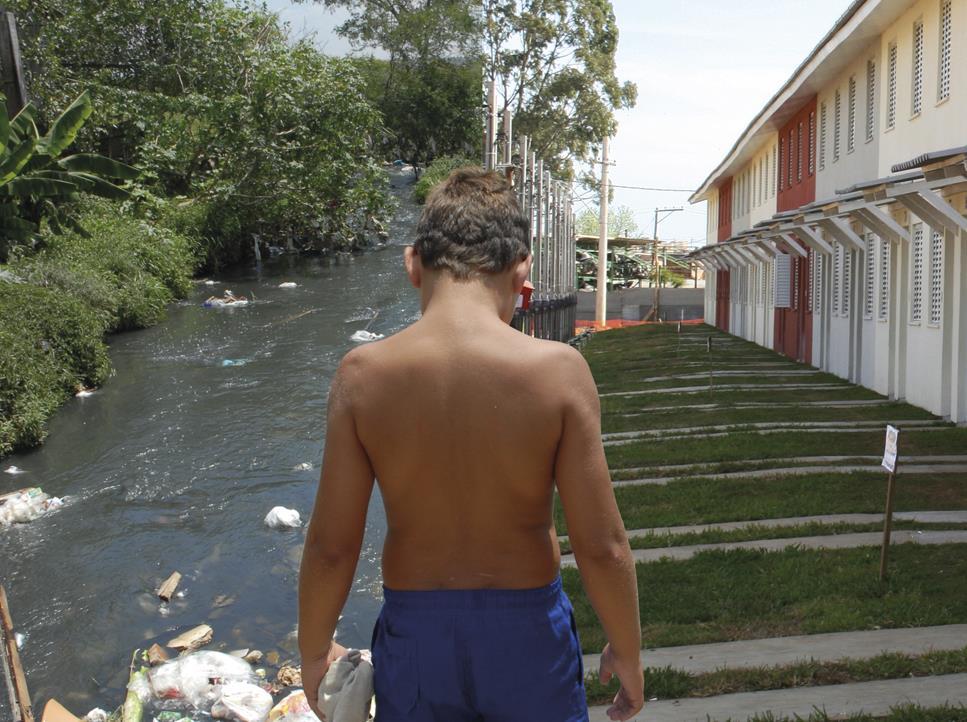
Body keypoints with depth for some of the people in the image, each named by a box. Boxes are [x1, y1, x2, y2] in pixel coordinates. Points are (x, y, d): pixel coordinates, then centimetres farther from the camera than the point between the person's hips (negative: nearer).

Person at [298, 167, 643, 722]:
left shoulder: (363, 374, -15)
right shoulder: (558, 369, -18)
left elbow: (330, 547, -10)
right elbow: (602, 547, -15)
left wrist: (314, 651, 7)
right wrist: (627, 653, 2)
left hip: (415, 631, 1)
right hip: (527, 630, 0)